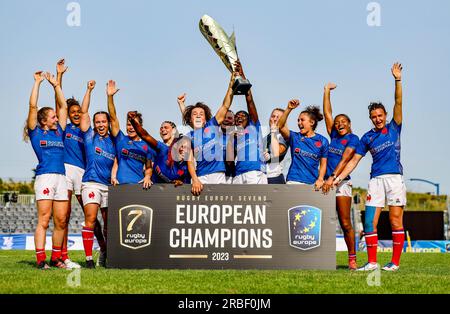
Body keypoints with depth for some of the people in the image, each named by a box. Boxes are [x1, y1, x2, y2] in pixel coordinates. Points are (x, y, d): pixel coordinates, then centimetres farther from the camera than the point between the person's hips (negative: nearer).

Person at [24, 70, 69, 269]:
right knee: (44, 220, -10)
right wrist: (38, 82, 7)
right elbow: (33, 106, 2)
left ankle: (55, 258, 10)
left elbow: (63, 106, 24)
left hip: (61, 178, 6)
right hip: (44, 177, -6)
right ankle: (41, 260, -13)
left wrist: (55, 84, 23)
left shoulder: (59, 132, 20)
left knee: (61, 221, 3)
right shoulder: (36, 133, 7)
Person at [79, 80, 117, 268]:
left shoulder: (113, 141, 16)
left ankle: (106, 253, 20)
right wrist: (89, 90, 0)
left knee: (109, 222, 5)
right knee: (90, 219, -15)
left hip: (109, 185, 4)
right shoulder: (90, 136, 8)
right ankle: (88, 258, -15)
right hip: (91, 183, -4)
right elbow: (84, 112, 3)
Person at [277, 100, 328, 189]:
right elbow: (280, 126, -9)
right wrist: (289, 109, -19)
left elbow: (323, 164, 7)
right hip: (294, 181, 0)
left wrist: (320, 179, -8)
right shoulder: (294, 137, 8)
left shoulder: (322, 141, 6)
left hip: (313, 183, 0)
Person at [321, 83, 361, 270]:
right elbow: (327, 113, 19)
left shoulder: (353, 139, 1)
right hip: (327, 182, 5)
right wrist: (327, 91, 19)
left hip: (341, 182, -5)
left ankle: (352, 259, -1)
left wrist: (332, 178, -21)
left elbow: (344, 160, -11)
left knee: (345, 224, -6)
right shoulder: (334, 136, 17)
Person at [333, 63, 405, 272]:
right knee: (369, 221, -5)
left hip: (394, 178, -3)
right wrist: (338, 177, 5)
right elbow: (354, 161, 14)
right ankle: (372, 262, 0)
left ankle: (395, 262, 1)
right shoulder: (367, 137, 14)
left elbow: (398, 102, -1)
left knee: (396, 221, -4)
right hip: (376, 180, 3)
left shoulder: (394, 128, 9)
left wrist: (397, 80, -11)